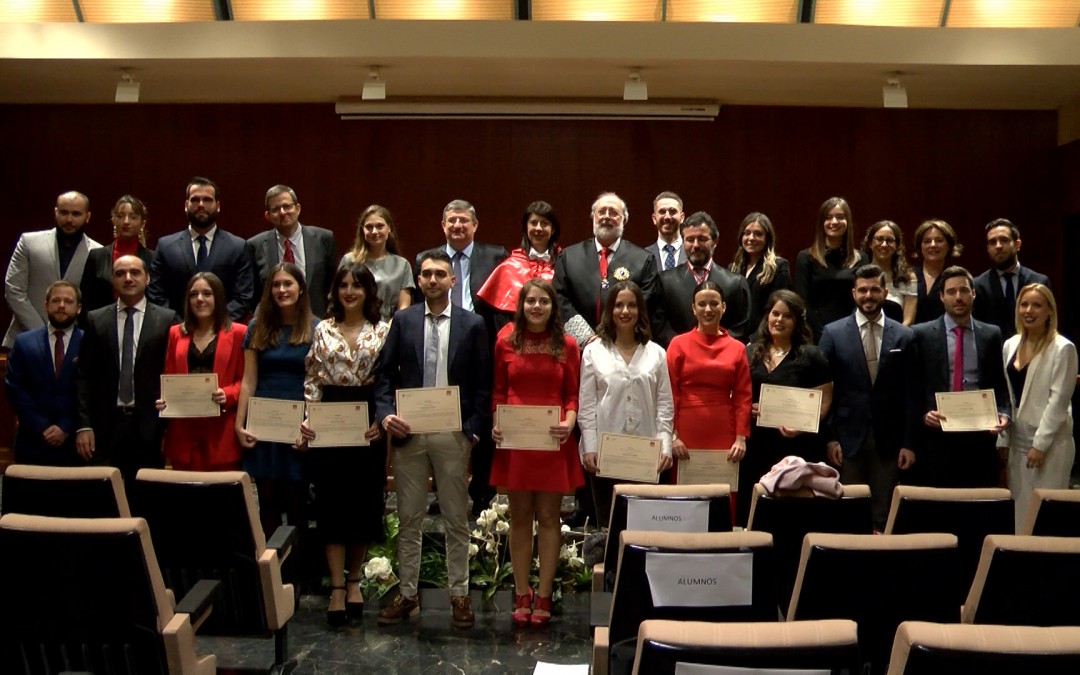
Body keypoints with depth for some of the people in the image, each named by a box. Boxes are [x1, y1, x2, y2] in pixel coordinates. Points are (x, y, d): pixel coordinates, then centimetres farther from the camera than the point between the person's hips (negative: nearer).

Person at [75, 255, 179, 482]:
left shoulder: (167, 319, 2)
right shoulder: (95, 320, 8)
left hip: (150, 425, -1)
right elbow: (83, 376, 6)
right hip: (106, 424, 1)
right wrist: (83, 425, -1)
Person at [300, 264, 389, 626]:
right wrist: (307, 418, -4)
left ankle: (354, 579, 22)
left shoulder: (384, 331, 2)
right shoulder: (323, 330, 6)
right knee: (332, 502, 0)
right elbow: (311, 379, 7)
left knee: (364, 503, 6)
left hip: (367, 424, -1)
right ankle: (337, 586, 6)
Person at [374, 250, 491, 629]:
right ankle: (407, 594, 21)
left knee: (456, 520, 8)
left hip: (453, 435, -1)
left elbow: (483, 384, 1)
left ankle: (459, 594, 19)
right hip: (408, 432, 2)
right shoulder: (403, 321, 7)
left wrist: (474, 430, -8)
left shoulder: (472, 325, 2)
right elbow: (385, 374, 5)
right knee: (408, 519, 10)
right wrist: (385, 414, -10)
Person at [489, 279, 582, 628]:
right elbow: (498, 391, 7)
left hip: (552, 442, 0)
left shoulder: (566, 345, 3)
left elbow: (573, 394, 5)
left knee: (548, 517, 5)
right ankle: (521, 594, 19)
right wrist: (496, 423, -7)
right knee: (519, 517, 9)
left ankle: (544, 595, 15)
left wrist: (569, 422, -13)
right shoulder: (506, 341, 3)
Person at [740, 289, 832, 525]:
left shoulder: (810, 356, 3)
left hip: (796, 446, -3)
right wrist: (748, 409, -5)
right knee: (751, 505, 3)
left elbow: (823, 402, -1)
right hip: (756, 444, 3)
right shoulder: (750, 353, 12)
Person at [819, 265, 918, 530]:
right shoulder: (833, 333, 2)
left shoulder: (904, 336, 4)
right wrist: (829, 438, -5)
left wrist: (909, 443, 0)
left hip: (889, 442, 1)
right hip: (847, 439, -1)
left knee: (885, 517, 5)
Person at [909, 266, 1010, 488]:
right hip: (937, 436, -2)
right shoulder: (921, 334, 3)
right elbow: (911, 386, 2)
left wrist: (1003, 413, -5)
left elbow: (999, 384, 12)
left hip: (980, 436, 2)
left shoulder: (991, 334, 11)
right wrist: (923, 414, -13)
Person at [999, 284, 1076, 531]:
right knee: (1018, 509, 10)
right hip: (1017, 440, 6)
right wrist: (1003, 439, 9)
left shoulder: (1063, 349, -8)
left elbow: (1058, 401, -12)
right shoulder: (1010, 345, 9)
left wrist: (1040, 444, -15)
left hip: (1050, 443, -6)